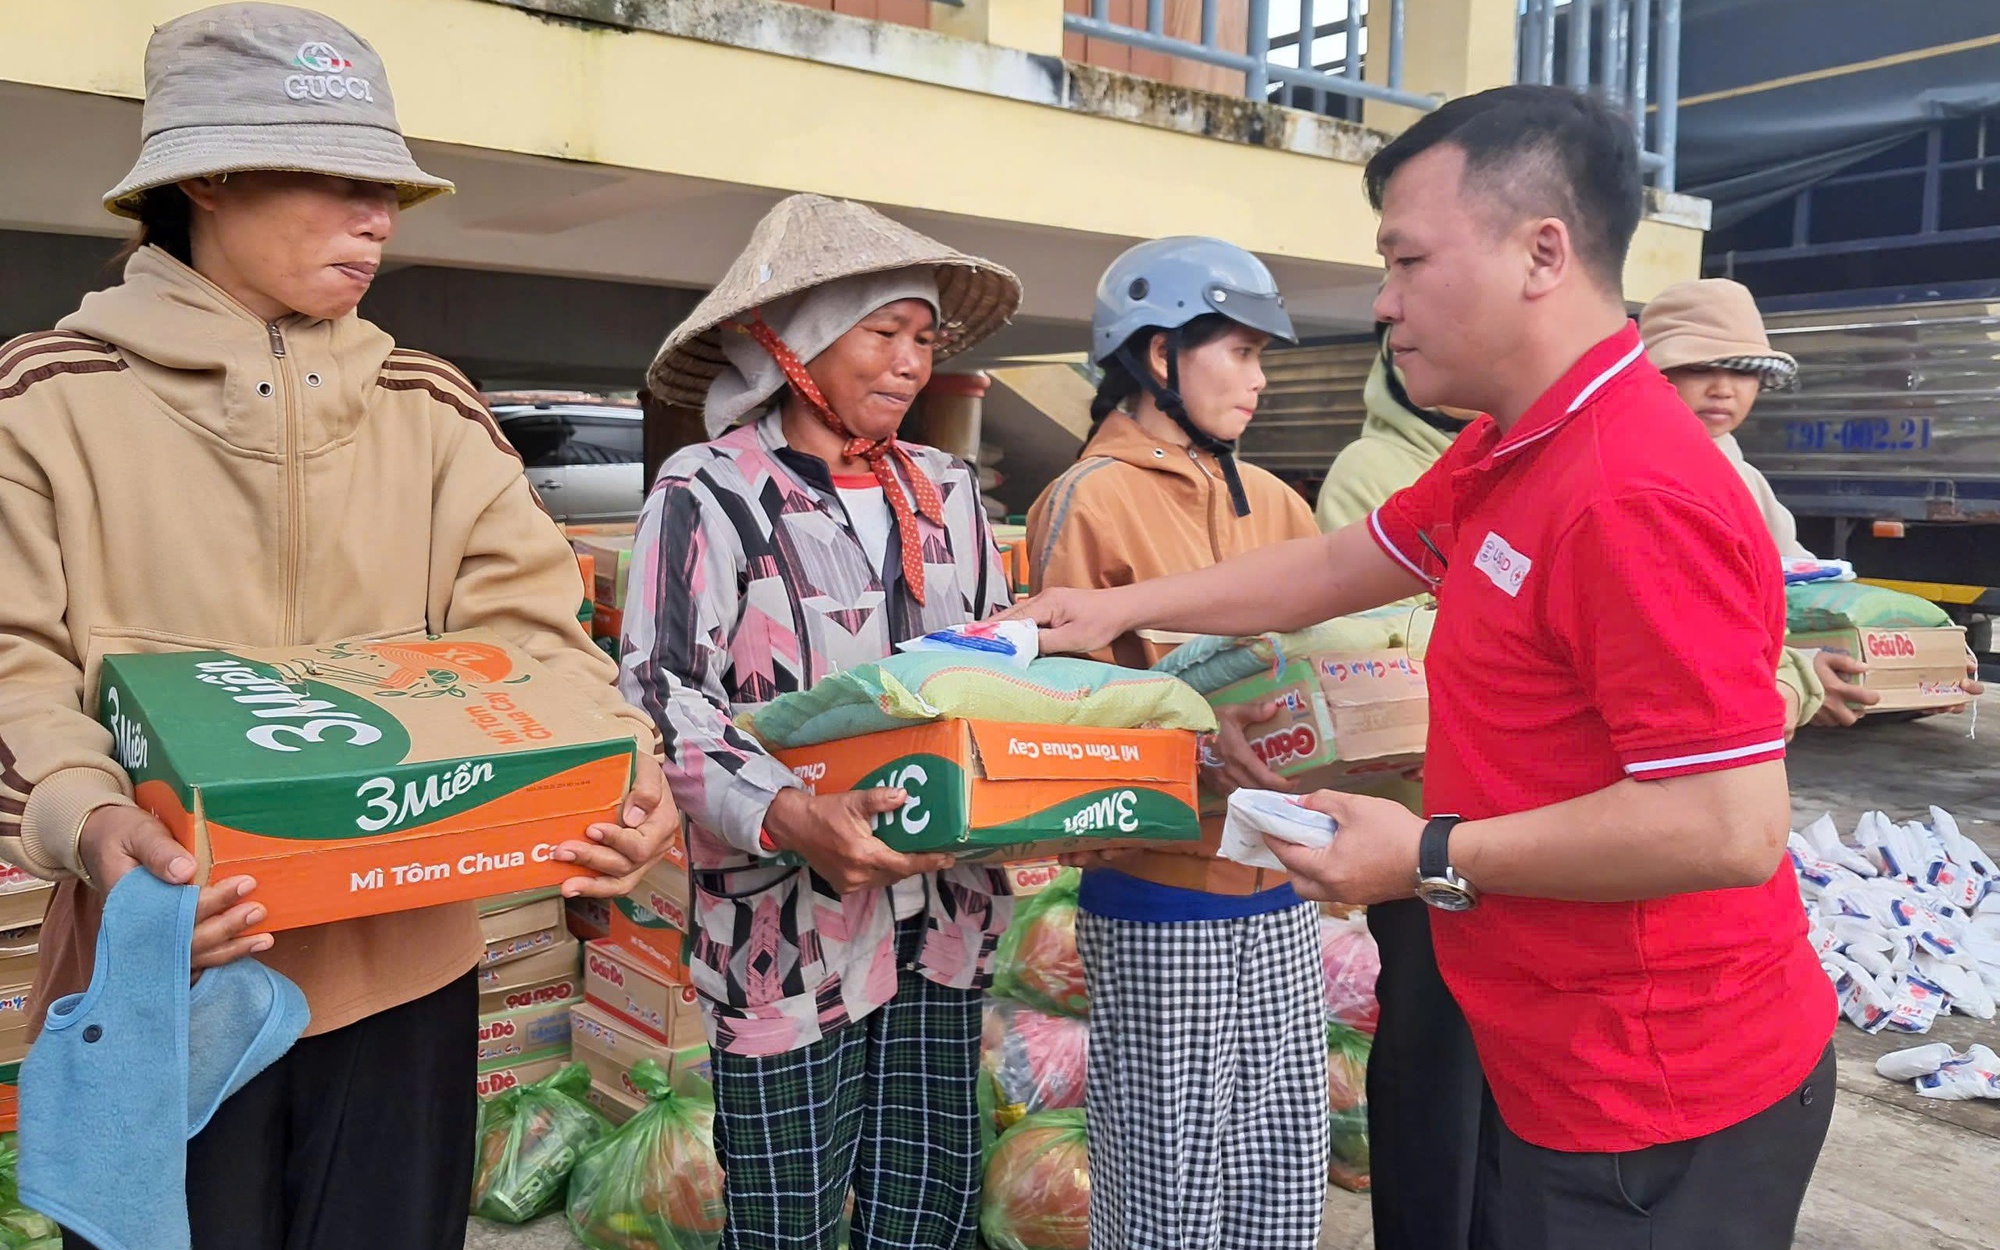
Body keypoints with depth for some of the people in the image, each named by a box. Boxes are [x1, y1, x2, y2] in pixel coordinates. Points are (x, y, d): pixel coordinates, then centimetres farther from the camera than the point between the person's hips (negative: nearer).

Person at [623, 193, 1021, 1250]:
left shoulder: (947, 496, 11)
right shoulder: (708, 494, -6)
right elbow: (664, 704, -14)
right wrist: (787, 815, -30)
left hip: (940, 913, 5)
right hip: (787, 922, -4)